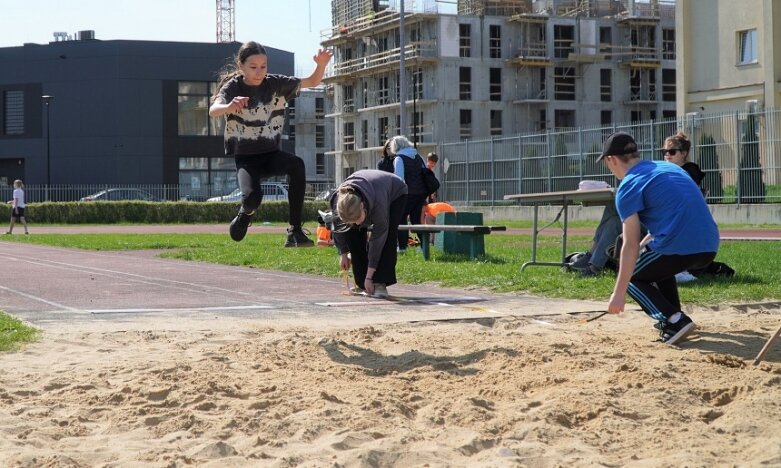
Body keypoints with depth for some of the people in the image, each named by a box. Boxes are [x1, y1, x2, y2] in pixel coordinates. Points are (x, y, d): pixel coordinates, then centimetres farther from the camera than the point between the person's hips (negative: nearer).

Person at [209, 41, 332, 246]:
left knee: (296, 164, -32)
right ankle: (245, 214, 11)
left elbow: (312, 81, -2)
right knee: (252, 197, -31)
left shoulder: (275, 84, -1)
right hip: (245, 158, -2)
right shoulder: (233, 86, -9)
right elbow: (213, 110, -29)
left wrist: (321, 64, -26)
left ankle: (295, 230, -29)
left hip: (271, 154, 2)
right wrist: (230, 107, -53)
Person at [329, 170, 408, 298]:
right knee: (354, 234, -13)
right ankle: (361, 284, -3)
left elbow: (378, 239, -39)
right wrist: (343, 254, -3)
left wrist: (369, 277, -34)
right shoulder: (337, 204, -36)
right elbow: (338, 229, -12)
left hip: (395, 195, -4)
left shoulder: (378, 202, -47)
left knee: (385, 238, -25)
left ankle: (381, 284, -21)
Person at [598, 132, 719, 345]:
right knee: (657, 265, 35)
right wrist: (643, 246, 41)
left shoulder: (628, 187, -2)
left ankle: (674, 320, -6)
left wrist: (619, 293, -6)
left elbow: (630, 245, -8)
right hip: (709, 248, 8)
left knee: (632, 277, 15)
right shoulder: (667, 167, 22)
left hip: (680, 249, -8)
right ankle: (673, 316, 26)